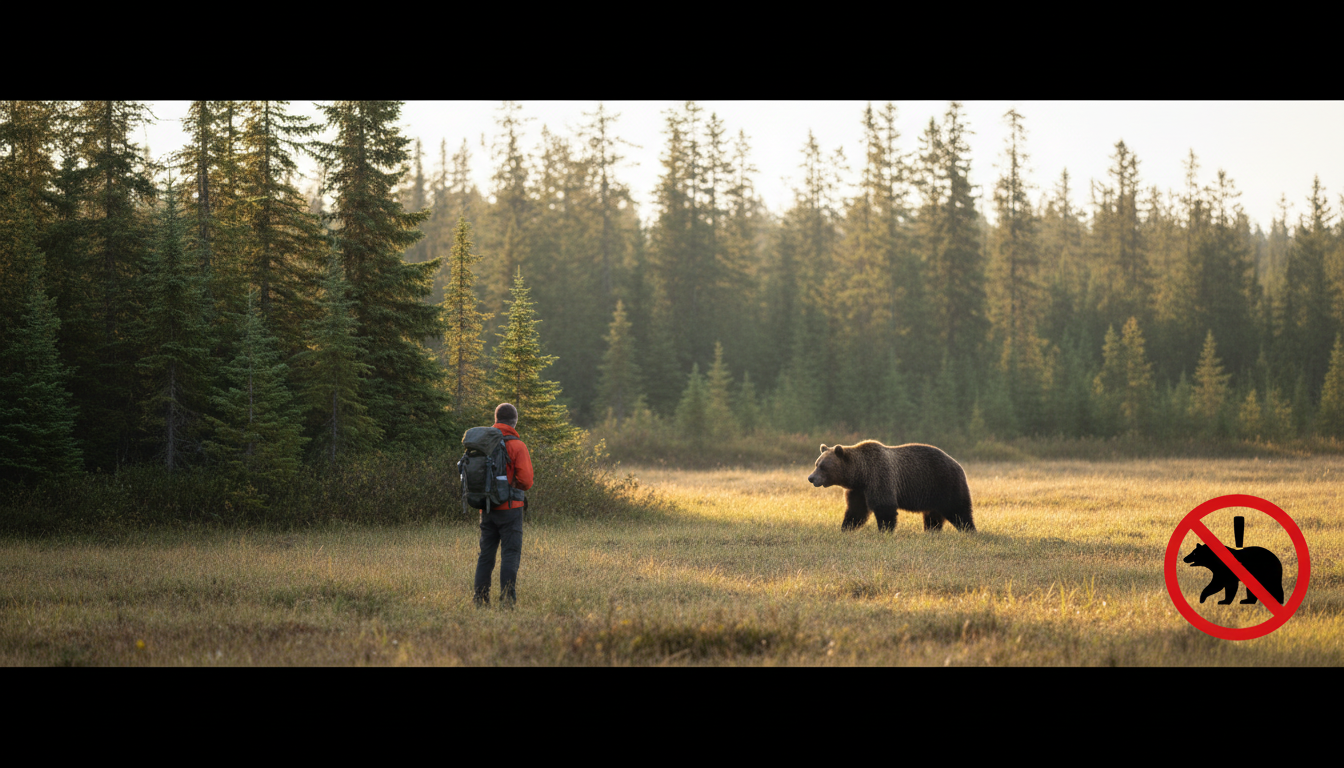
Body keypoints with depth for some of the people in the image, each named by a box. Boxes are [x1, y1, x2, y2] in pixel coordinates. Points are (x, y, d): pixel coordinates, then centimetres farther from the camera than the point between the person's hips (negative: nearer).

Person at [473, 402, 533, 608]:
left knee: (486, 554, 11)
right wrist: (513, 484, 7)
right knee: (511, 555, -2)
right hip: (510, 508, -5)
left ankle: (481, 601, 9)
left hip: (486, 508, 5)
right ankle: (507, 601, -7)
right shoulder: (517, 446, -10)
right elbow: (526, 481, -13)